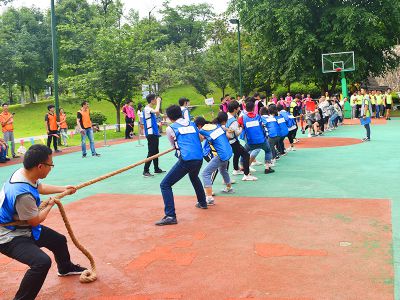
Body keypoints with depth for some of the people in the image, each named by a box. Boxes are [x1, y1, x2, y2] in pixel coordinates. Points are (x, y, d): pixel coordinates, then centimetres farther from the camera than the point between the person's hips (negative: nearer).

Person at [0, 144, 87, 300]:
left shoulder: (23, 172, -10)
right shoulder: (23, 194, -37)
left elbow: (40, 187, 15)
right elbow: (35, 221, -20)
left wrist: (63, 189, 22)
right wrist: (50, 205, -3)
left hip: (23, 228, 10)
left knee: (59, 240, 24)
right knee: (42, 262, -31)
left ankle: (65, 268, 55)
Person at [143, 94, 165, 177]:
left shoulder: (151, 109, 14)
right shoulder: (147, 109, -15)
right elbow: (156, 111, -32)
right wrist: (158, 102, -20)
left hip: (154, 133, 10)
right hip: (151, 134, -10)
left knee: (156, 152, 16)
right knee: (151, 153, -9)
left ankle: (156, 169, 26)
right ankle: (145, 171, -6)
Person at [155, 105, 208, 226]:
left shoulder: (170, 128, 6)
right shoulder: (192, 124, 18)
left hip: (185, 160, -6)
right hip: (199, 159, 6)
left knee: (165, 185, -1)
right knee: (194, 177, 38)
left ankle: (170, 216, -13)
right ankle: (202, 202, 52)